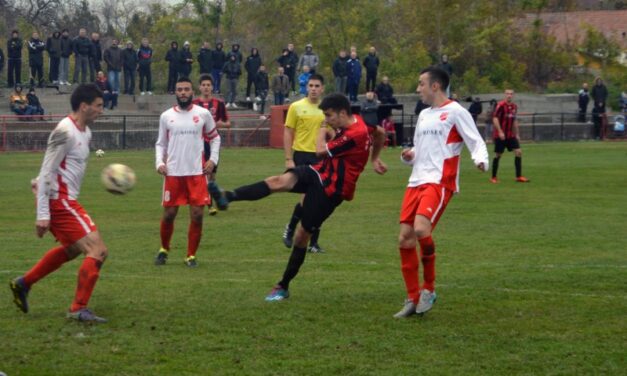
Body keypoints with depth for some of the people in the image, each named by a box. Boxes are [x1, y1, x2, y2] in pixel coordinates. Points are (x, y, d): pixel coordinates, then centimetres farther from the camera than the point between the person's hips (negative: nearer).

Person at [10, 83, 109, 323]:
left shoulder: (84, 132, 12)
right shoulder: (65, 131, -17)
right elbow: (47, 172, -19)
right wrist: (42, 214, -21)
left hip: (65, 200, 10)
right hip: (59, 201, -10)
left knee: (71, 249, 28)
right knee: (97, 251, -13)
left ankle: (23, 284, 36)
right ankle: (79, 309, -9)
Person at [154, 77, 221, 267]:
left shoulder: (203, 114, 2)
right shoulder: (166, 116, 4)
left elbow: (215, 138, 13)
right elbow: (160, 143, 12)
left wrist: (213, 159, 2)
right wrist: (159, 162, -4)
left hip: (197, 173, 0)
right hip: (173, 173, 0)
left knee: (197, 215, -4)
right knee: (169, 214, 4)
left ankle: (191, 255, 10)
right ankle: (164, 250, 27)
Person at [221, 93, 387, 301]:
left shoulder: (355, 135, -25)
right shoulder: (354, 122, 4)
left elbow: (321, 150, -19)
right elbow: (380, 133, 23)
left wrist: (322, 131, 0)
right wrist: (374, 159, 30)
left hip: (330, 190, -8)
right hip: (318, 173, 8)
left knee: (302, 235, 0)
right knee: (279, 181, -21)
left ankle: (283, 287, 13)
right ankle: (228, 196, -38)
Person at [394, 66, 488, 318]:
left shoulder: (455, 112, -2)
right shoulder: (424, 115, 21)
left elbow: (476, 142, -6)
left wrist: (481, 160, -27)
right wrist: (408, 156, 7)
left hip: (439, 182, -8)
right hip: (416, 182, 8)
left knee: (421, 229, -27)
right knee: (405, 238, 0)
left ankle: (429, 289, -9)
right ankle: (413, 300, 9)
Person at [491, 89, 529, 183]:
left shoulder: (514, 107, 9)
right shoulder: (501, 105, -11)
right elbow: (495, 118, -16)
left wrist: (517, 134, 16)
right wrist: (500, 132, -23)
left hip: (511, 135, 6)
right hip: (500, 135, -6)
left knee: (518, 152, -4)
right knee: (498, 155, -1)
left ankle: (519, 176, -1)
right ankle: (493, 177, 11)